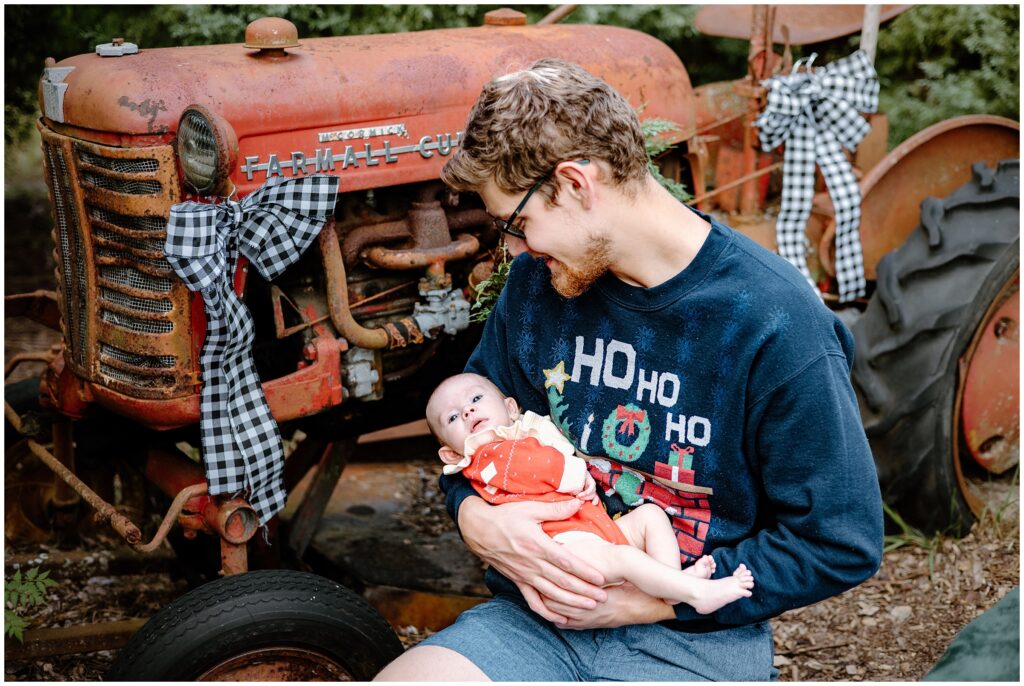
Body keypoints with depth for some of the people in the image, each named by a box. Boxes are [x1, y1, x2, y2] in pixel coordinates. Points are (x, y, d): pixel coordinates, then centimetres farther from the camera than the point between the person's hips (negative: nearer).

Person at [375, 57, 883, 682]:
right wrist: (475, 516, -8)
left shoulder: (777, 324, -15)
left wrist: (652, 599, -14)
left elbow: (843, 545, -10)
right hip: (544, 612, 5)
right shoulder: (536, 280, 3)